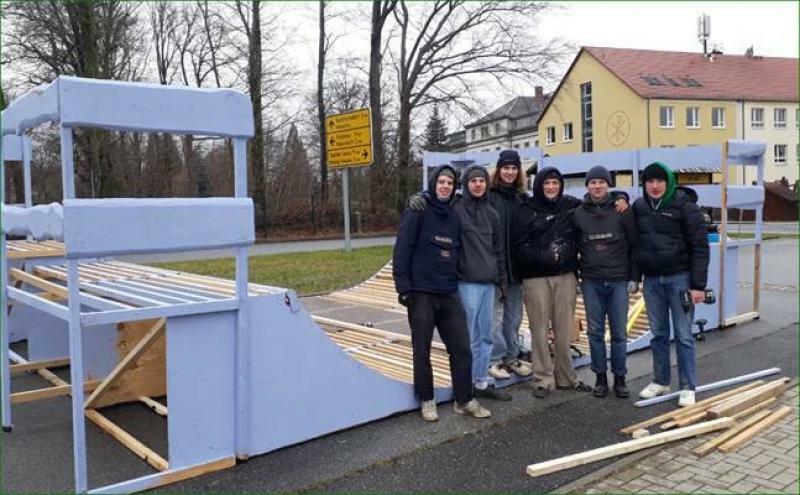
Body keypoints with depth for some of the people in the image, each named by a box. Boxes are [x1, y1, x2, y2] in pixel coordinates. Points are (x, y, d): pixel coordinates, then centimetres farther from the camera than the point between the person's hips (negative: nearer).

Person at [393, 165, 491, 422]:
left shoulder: (454, 216, 12)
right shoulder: (417, 211, -5)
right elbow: (402, 249, -10)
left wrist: (457, 280, 13)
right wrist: (403, 286, -15)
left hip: (449, 294, 5)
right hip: (421, 293, -5)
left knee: (462, 348, 5)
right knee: (422, 351, 6)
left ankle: (464, 400, 18)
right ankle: (427, 400, 21)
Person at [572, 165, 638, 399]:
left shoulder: (622, 211, -1)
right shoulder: (578, 213, 3)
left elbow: (634, 245, 1)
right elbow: (573, 246, 10)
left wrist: (634, 277, -3)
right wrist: (575, 275, 4)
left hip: (619, 280, -1)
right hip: (591, 281, 1)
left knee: (619, 332, 4)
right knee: (595, 331, 6)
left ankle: (620, 377, 16)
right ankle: (600, 377, 17)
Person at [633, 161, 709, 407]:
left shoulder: (685, 206, -8)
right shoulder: (639, 207, 5)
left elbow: (700, 247, -9)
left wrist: (698, 285, -14)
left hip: (679, 277, -4)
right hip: (651, 279, 4)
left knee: (683, 335, 1)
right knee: (658, 333, 12)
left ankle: (688, 387, 11)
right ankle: (660, 381, 24)